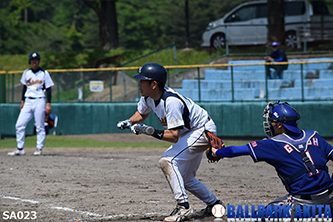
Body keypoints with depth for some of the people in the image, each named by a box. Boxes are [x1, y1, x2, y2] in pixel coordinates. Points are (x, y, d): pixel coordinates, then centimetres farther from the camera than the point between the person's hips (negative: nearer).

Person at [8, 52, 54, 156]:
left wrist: (48, 104, -7)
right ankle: (20, 149, 1)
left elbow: (48, 89, 0)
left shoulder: (44, 73, 0)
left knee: (40, 127, -3)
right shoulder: (26, 72, 11)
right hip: (28, 102, 4)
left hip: (39, 102, -4)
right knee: (19, 125, -4)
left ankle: (39, 149, 5)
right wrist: (22, 101, 15)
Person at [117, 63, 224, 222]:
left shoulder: (171, 101, -34)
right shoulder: (148, 96, -8)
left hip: (203, 131, -10)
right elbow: (142, 113, 13)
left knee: (167, 161, -26)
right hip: (189, 133, 10)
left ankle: (183, 207, -25)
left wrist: (151, 132, -40)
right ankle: (213, 204, 33)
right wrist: (129, 122, -5)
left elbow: (174, 136, -35)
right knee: (184, 178, 18)